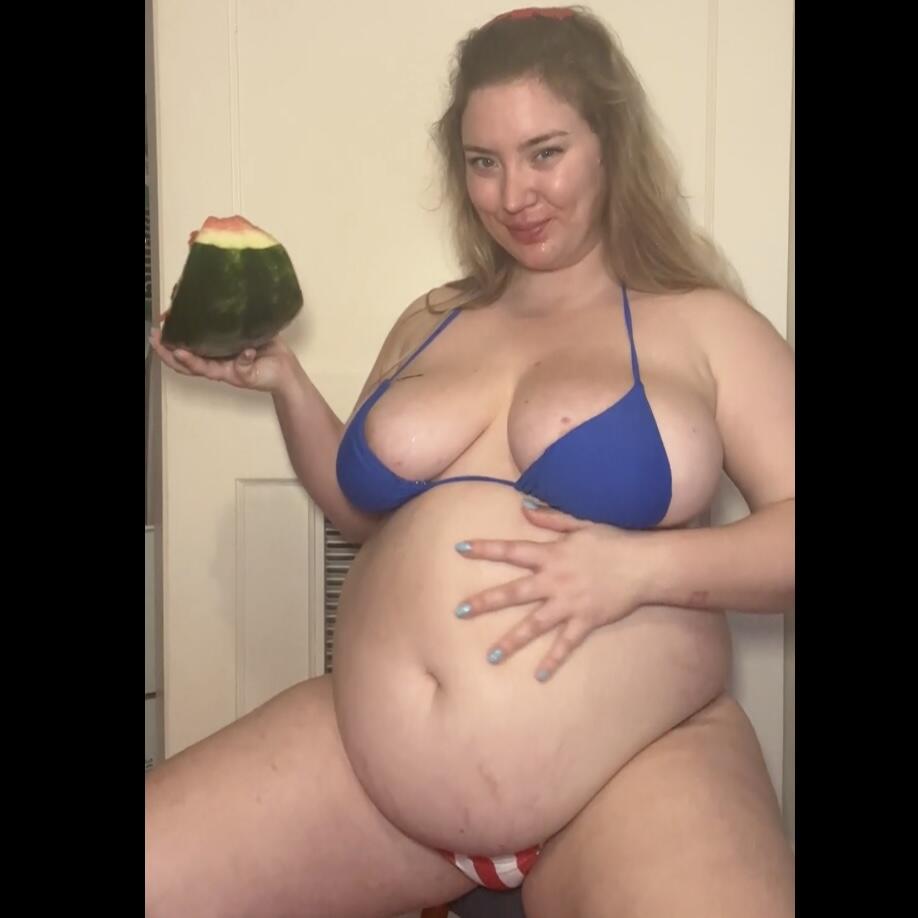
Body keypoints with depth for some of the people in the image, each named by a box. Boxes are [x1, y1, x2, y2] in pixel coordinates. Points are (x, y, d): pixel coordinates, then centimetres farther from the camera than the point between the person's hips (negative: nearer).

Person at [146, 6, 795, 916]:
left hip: (637, 779, -4)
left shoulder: (704, 326, 2)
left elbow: (784, 529, -4)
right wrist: (282, 381, 11)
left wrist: (641, 567, -19)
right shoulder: (428, 324, 15)